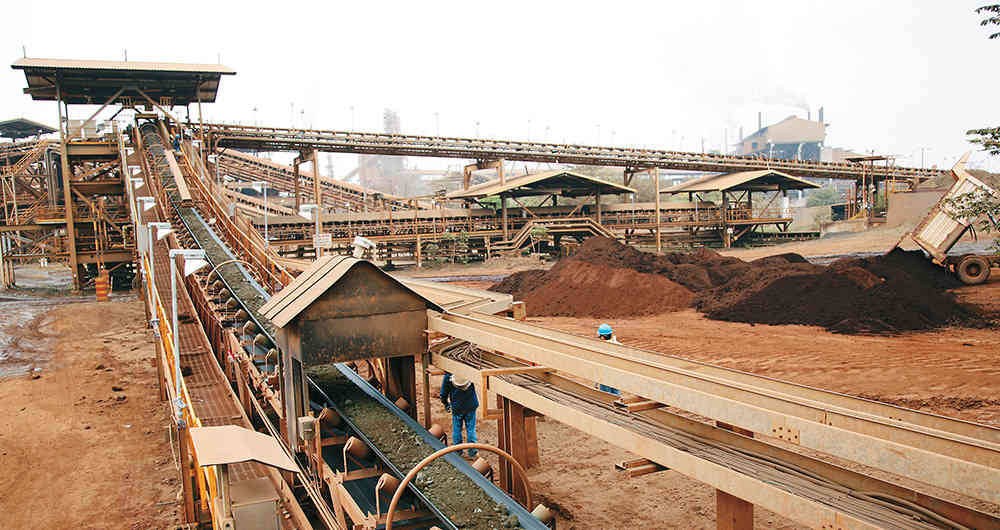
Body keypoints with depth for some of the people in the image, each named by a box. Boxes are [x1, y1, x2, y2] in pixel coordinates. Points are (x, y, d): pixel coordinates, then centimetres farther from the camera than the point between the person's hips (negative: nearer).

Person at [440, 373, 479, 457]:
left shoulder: (448, 376, -15)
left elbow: (443, 393, -5)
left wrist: (446, 403, 11)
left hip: (457, 408, -1)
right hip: (471, 407, 1)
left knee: (456, 429, 15)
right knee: (471, 429, 13)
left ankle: (458, 451, 24)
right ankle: (472, 452, 21)